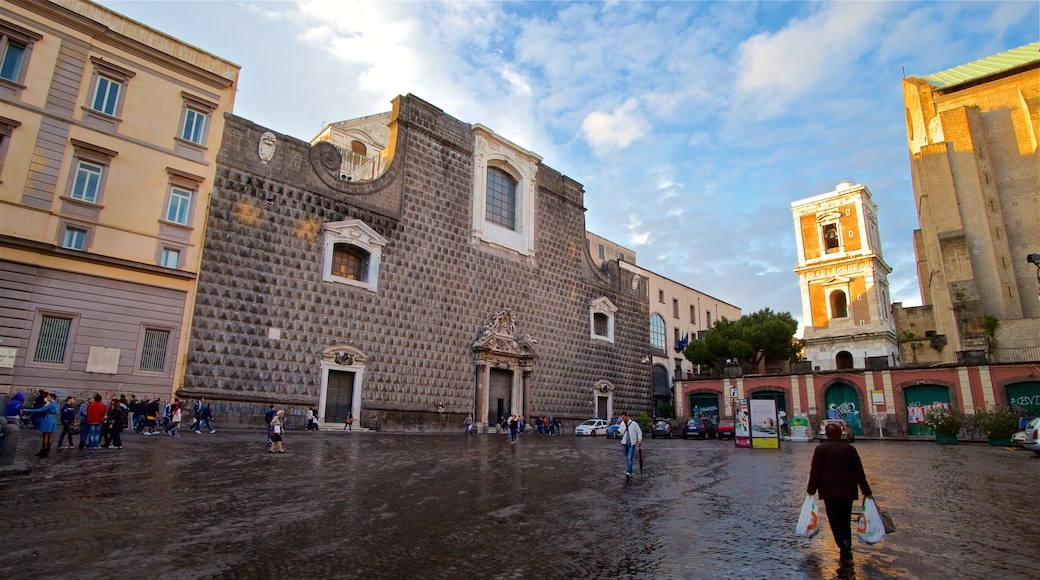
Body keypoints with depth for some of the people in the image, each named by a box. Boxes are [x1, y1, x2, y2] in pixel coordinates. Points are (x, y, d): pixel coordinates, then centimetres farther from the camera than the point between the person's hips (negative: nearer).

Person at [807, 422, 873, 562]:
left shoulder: (821, 449, -5)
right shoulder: (850, 448, 2)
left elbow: (815, 471, -6)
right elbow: (859, 472, 3)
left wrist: (811, 489, 3)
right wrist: (866, 491, 9)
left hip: (829, 491, -3)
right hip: (848, 491, 3)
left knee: (835, 520, -1)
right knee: (846, 520, 14)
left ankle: (844, 545, -21)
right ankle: (847, 550, 17)